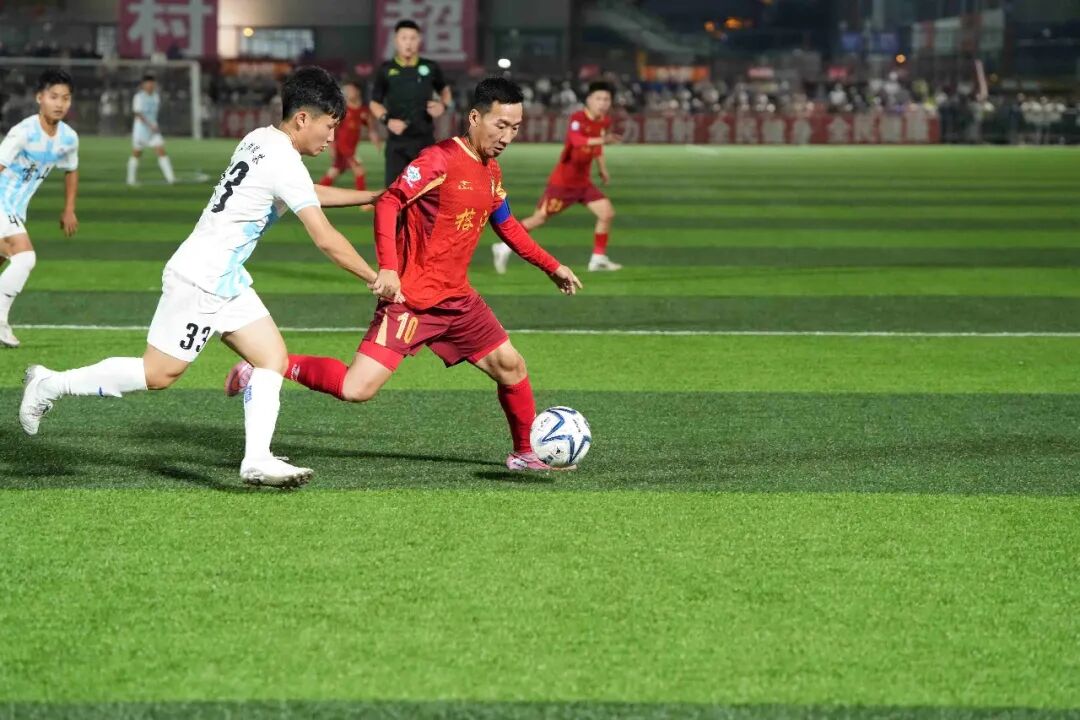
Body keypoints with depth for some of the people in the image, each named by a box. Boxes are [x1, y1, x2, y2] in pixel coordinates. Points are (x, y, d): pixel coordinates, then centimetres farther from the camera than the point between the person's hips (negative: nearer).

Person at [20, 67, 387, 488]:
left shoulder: (261, 139, 9)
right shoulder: (284, 163, -19)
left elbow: (309, 194, 28)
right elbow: (325, 239, -19)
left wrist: (370, 197, 26)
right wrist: (375, 279, -9)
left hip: (226, 282, 10)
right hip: (201, 282, -10)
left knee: (273, 357, 1)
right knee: (157, 375, -4)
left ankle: (257, 459, -7)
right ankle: (51, 385, 8)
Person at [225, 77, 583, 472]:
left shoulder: (491, 172, 11)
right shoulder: (440, 160, -16)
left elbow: (507, 226, 27)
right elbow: (388, 203, -21)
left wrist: (552, 266, 27)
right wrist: (388, 268, -31)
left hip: (457, 299, 8)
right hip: (410, 299, -8)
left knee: (510, 366, 8)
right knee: (356, 389, -16)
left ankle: (524, 454, 29)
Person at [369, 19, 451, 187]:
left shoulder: (430, 68, 3)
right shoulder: (386, 70, 1)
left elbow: (444, 89, 21)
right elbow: (374, 103, 9)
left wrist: (443, 105, -1)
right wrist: (387, 120, -10)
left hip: (425, 140, 1)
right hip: (397, 141, -1)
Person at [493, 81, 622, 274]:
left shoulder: (605, 122, 2)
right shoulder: (578, 118, -21)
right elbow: (577, 140, -43)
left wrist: (602, 169, 19)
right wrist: (601, 140, -57)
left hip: (583, 182, 6)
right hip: (562, 181, -6)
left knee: (607, 213, -6)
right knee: (539, 218, -1)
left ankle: (598, 259, 6)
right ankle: (504, 247, 17)